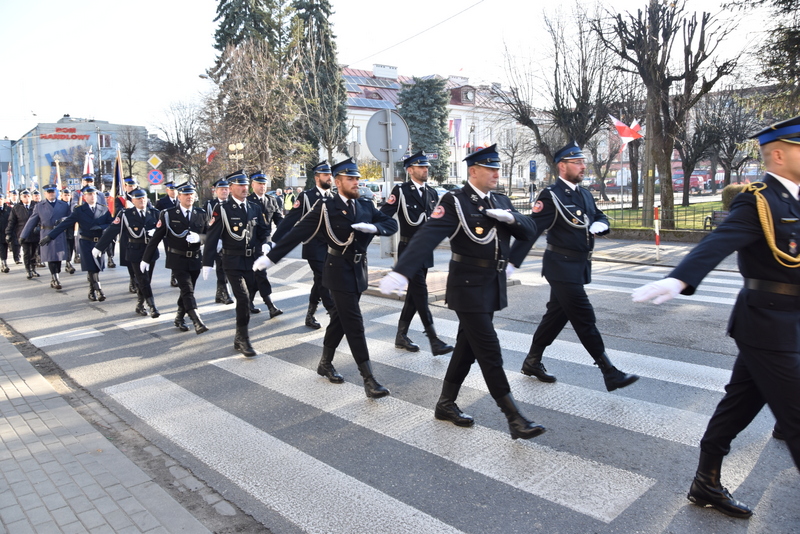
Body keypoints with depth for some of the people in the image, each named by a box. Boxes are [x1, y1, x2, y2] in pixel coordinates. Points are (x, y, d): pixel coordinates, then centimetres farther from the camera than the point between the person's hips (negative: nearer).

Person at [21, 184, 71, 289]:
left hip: (60, 236, 1)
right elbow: (32, 222, 7)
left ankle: (54, 280, 15)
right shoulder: (39, 206, 10)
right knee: (51, 259, -4)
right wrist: (23, 236, 4)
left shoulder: (64, 205, 12)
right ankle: (55, 280, 1)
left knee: (58, 259, 3)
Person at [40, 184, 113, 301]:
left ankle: (92, 291, 18)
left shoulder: (104, 209, 4)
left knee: (97, 268, 2)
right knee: (91, 269, -5)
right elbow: (64, 224, -1)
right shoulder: (79, 210, 1)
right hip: (87, 243, -1)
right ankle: (98, 290, 6)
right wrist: (50, 236, -6)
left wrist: (99, 227, -22)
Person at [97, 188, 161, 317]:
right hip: (135, 252, -4)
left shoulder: (154, 212, 4)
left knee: (144, 281, 11)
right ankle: (152, 307, -2)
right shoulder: (125, 214, -6)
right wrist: (99, 247, -9)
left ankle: (140, 306, 25)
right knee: (143, 281, -5)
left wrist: (155, 232, -15)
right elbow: (112, 231, -8)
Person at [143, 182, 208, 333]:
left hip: (195, 260, 4)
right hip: (177, 260, -4)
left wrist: (199, 237, -19)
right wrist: (146, 259, 1)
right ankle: (197, 322, -19)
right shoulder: (168, 214, -4)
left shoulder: (201, 214, 4)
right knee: (188, 290, -13)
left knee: (187, 291, 12)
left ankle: (179, 319, 29)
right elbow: (155, 238, -1)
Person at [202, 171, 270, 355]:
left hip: (252, 261, 5)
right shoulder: (222, 209, -6)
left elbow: (262, 231, 15)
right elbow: (212, 237, -9)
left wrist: (264, 244, -6)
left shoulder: (255, 208, 9)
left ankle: (239, 338, 26)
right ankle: (243, 338, -1)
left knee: (246, 298, 11)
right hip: (233, 262, -5)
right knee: (243, 298, -15)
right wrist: (207, 263, -13)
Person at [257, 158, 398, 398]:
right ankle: (368, 379, -3)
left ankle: (325, 363, 35)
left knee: (340, 318, 17)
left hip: (360, 270, 6)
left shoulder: (366, 206, 6)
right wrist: (271, 257, -15)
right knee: (354, 323, -7)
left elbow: (392, 224, 5)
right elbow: (298, 233, -12)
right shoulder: (326, 207, -9)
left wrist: (374, 227, -17)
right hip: (339, 270, -6)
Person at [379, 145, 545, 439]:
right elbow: (427, 236, -25)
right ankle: (514, 418, 4)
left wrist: (511, 217, -14)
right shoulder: (455, 201, -12)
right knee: (489, 351, -5)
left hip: (493, 288, 7)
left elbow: (529, 230, 8)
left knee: (467, 348, 15)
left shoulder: (502, 202, 11)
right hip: (468, 287, -7)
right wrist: (401, 272, -38)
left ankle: (446, 405, 29)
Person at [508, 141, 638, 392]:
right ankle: (610, 373, 4)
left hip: (579, 266, 9)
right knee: (585, 319, -4)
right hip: (562, 267, -9)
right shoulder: (551, 196, -14)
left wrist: (600, 224, -2)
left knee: (556, 315, 15)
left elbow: (601, 216, 23)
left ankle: (532, 361, 29)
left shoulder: (584, 194, 12)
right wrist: (512, 261, -27)